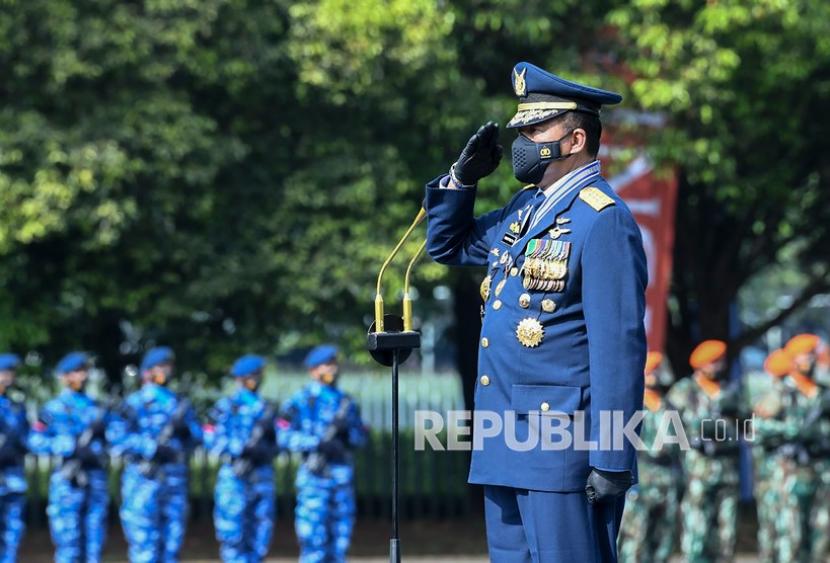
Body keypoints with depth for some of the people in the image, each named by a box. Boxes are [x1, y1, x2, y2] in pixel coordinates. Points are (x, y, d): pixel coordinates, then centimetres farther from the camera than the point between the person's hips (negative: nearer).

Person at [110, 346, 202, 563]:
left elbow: (197, 437, 14)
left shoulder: (179, 403, 16)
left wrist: (183, 427, -5)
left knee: (171, 543, 7)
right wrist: (152, 447, -19)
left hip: (175, 480, 6)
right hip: (143, 480, -6)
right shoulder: (134, 403, -2)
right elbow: (119, 440, -13)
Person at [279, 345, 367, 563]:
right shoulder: (300, 401, -1)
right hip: (315, 474, -6)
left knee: (340, 536, 7)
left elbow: (361, 437, 15)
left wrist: (346, 429, -6)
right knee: (314, 538, -9)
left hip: (343, 476, 6)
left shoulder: (346, 402, 16)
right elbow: (285, 437, -9)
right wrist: (318, 442, -18)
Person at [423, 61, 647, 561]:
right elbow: (447, 246, 31)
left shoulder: (602, 221, -13)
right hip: (506, 446, 9)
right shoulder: (524, 209, 15)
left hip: (562, 446, -9)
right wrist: (463, 177, 12)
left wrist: (612, 459, -21)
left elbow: (619, 347, -18)